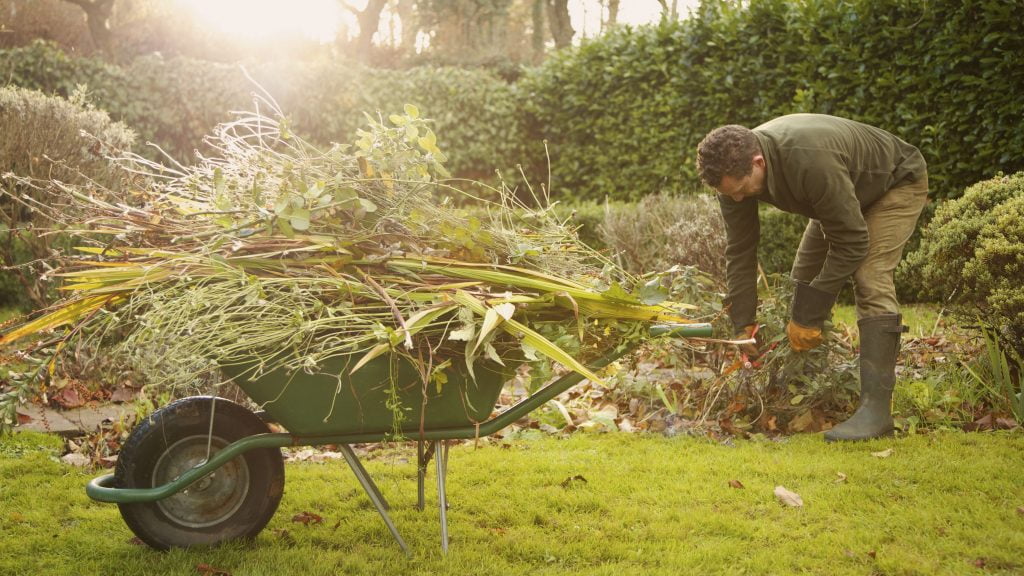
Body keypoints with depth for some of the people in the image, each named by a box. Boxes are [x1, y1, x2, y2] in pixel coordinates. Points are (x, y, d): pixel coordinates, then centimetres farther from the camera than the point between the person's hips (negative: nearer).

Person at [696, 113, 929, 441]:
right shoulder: (735, 168, -22)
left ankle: (876, 408, -27)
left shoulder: (812, 161, -44)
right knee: (803, 279, 2)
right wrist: (743, 324, -16)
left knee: (870, 279, -24)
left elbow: (852, 243, -35)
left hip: (897, 183, -7)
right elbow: (740, 251, -14)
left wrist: (808, 316, -29)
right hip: (841, 198, 8)